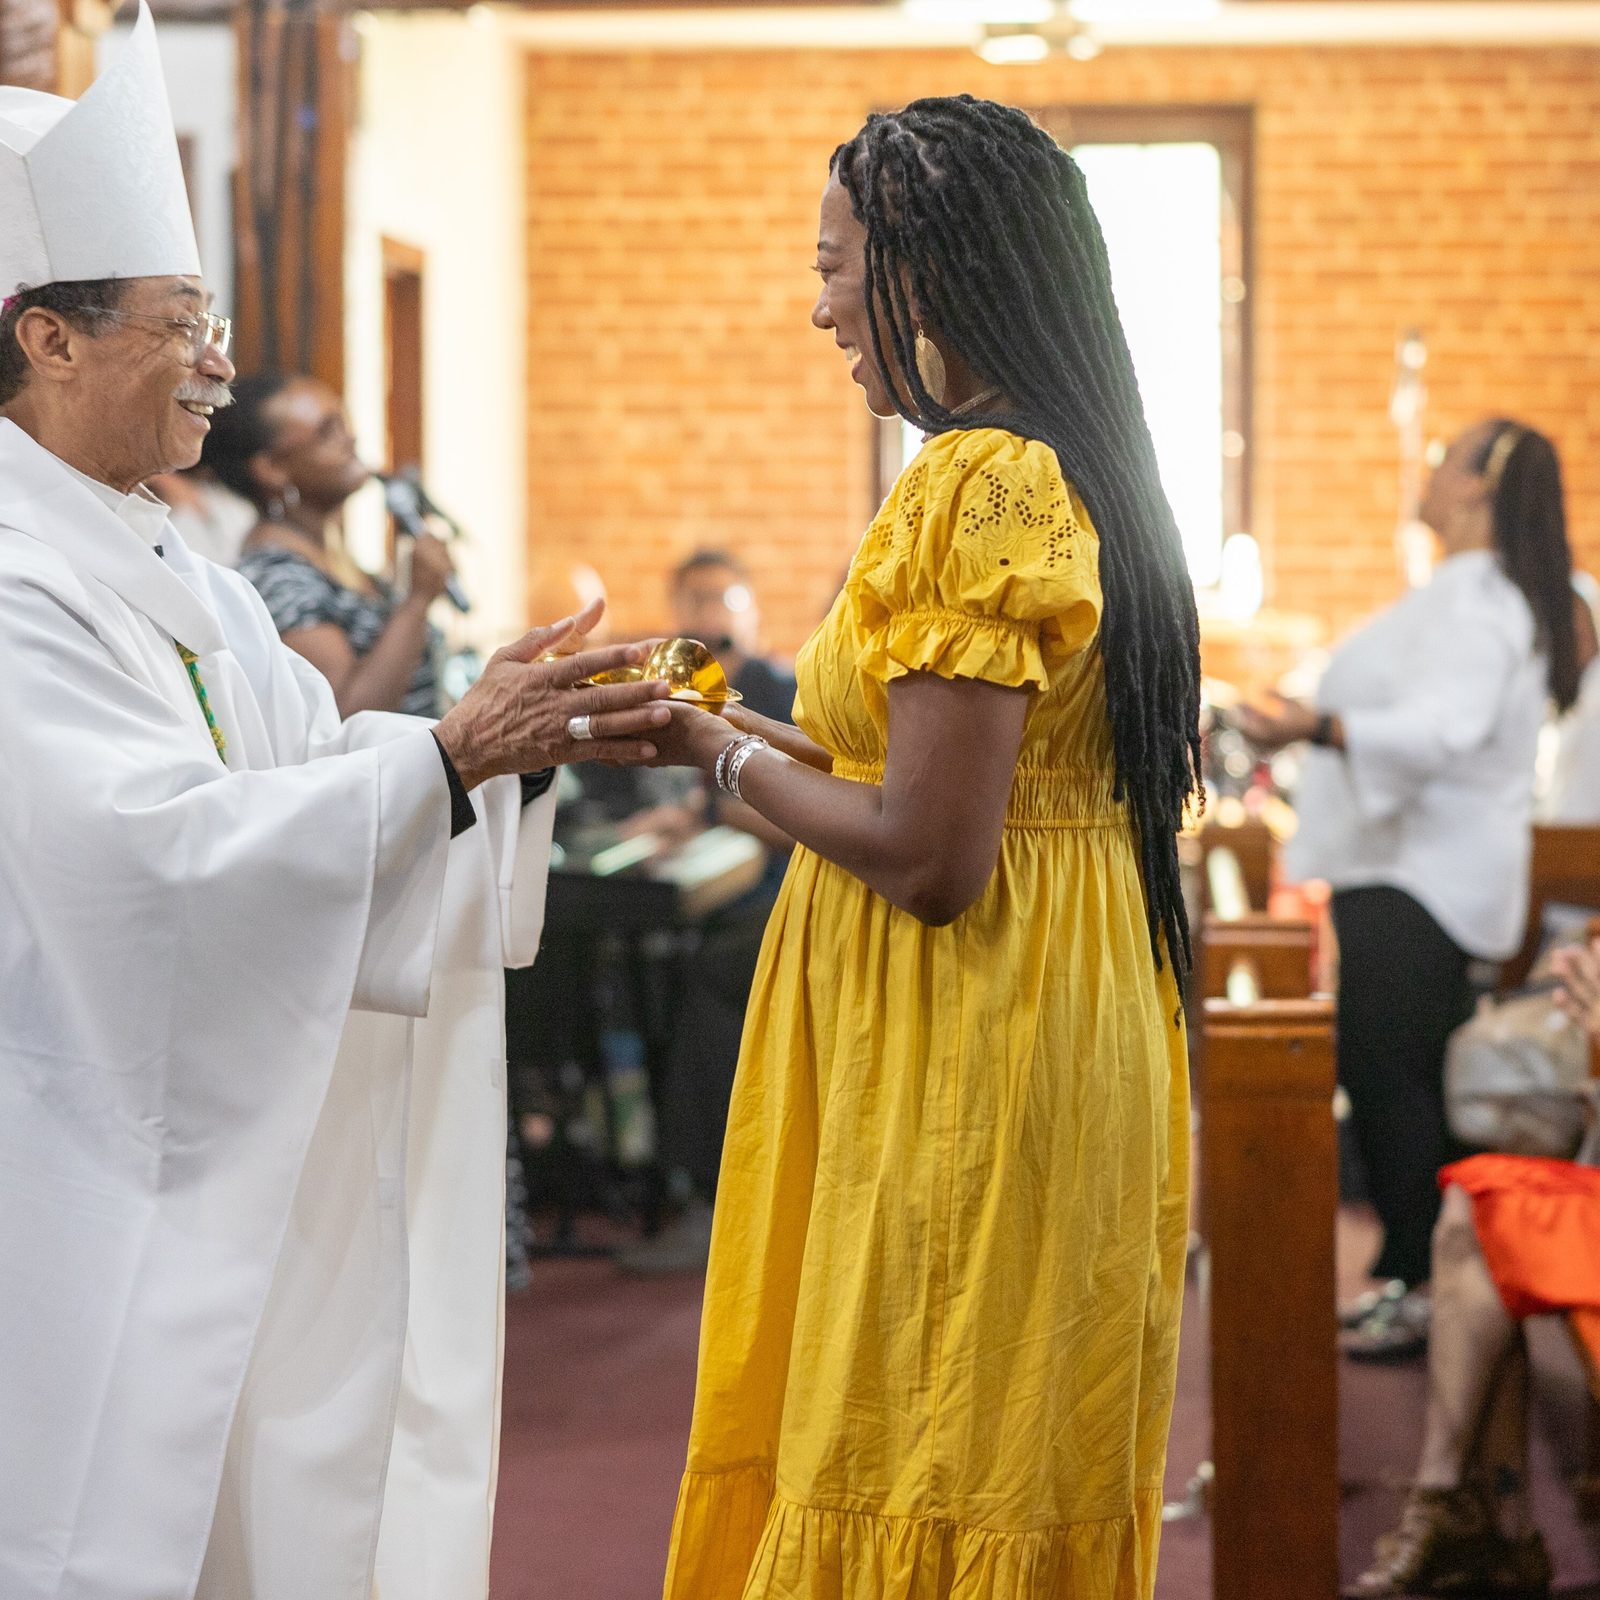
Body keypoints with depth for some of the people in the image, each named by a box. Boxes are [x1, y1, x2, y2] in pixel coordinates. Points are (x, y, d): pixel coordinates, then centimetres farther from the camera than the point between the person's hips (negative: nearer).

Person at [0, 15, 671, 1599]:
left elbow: (320, 764, 13)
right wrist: (456, 751, -26)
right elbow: (172, 842, -25)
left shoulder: (164, 565, 13)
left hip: (218, 1160, 9)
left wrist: (530, 739, -2)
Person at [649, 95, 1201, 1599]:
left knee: (922, 1475, 0)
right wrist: (772, 737, 12)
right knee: (1029, 1452, 15)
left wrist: (727, 756, -8)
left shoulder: (974, 490, -18)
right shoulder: (1082, 476, 11)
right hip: (1071, 1009, 10)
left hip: (963, 1060, -10)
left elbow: (929, 858, -22)